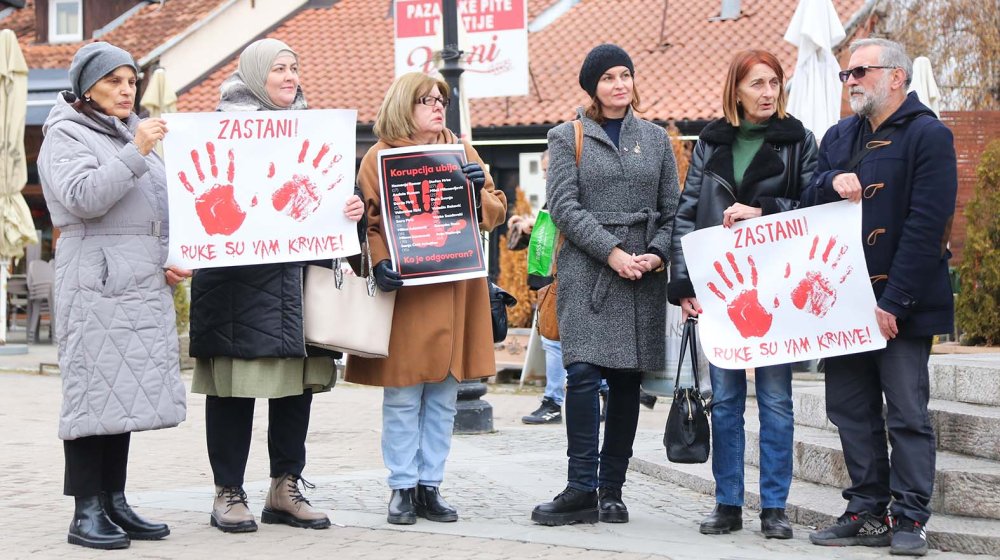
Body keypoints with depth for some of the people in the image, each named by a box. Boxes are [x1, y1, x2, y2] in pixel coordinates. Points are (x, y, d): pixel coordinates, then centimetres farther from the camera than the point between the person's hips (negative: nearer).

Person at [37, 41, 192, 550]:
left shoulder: (134, 134, 23)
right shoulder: (66, 135, -1)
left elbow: (159, 208, 27)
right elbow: (84, 198, -17)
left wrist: (171, 260, 13)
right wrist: (135, 154, -22)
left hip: (144, 282, 8)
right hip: (96, 282, -8)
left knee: (128, 390, 6)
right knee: (95, 389, -10)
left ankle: (114, 503, 11)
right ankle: (86, 513, -8)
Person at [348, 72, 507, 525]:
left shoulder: (462, 152, 14)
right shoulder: (380, 157, 1)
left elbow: (495, 212, 15)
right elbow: (369, 220, -5)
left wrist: (479, 191, -6)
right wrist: (380, 263, -21)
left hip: (456, 292, 4)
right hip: (405, 291, -4)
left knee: (443, 397, 6)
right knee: (402, 397, -2)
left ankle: (430, 487, 14)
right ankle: (402, 489, 7)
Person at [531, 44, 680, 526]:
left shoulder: (656, 138, 15)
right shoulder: (567, 138, 7)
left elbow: (672, 208, 13)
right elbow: (564, 206, -3)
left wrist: (657, 254, -6)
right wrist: (612, 251, -13)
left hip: (644, 274, 3)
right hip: (586, 271, -3)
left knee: (627, 380, 3)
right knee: (583, 373, -14)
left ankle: (611, 489, 10)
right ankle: (582, 489, -10)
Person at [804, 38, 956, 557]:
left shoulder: (928, 136, -6)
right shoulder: (839, 137, 15)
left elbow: (927, 226, -14)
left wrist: (894, 301, -19)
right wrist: (831, 183, -8)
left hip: (899, 305, -6)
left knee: (907, 415, -2)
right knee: (852, 412, 9)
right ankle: (867, 512, 17)